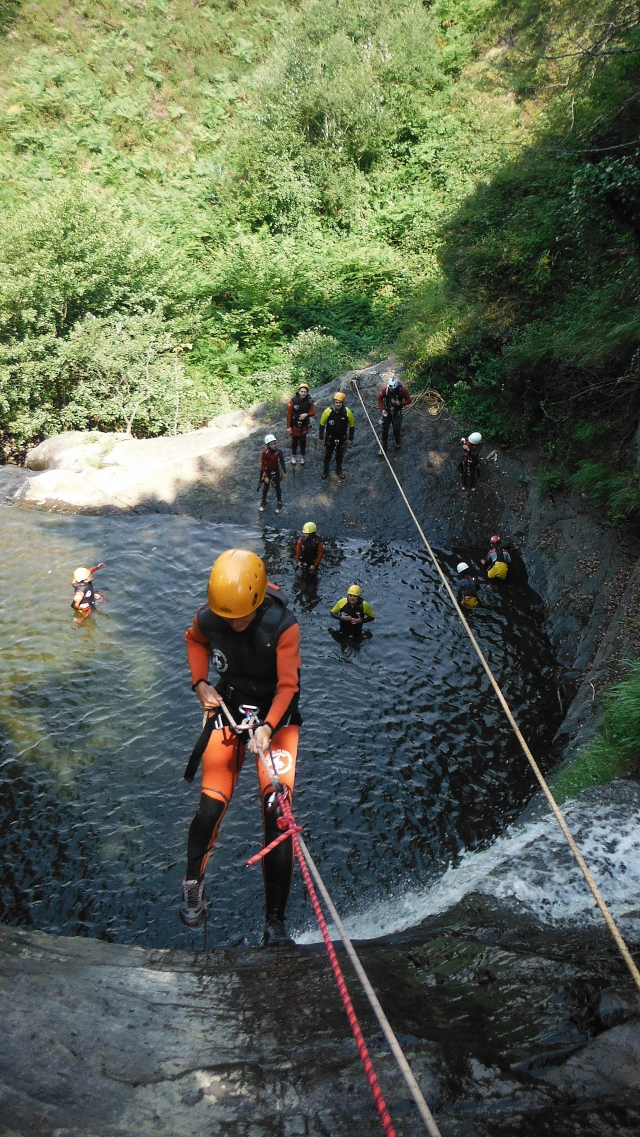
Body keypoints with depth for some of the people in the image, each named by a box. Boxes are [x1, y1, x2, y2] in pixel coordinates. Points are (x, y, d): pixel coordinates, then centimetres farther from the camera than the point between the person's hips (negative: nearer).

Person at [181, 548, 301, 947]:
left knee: (277, 815, -10)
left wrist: (267, 728, -38)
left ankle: (276, 924, 4)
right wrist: (201, 683, -3)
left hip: (276, 713, -2)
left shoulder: (284, 626, -25)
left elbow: (287, 686, -23)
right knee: (212, 805, -7)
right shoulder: (209, 618, -14)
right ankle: (194, 880, 26)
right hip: (228, 705, 2)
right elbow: (195, 640, 11)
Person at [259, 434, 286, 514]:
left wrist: (284, 472, 0)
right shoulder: (264, 453, -26)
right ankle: (263, 502, 39)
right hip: (267, 471, -1)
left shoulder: (278, 451, -21)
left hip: (276, 471, 1)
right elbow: (263, 464, -16)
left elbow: (282, 461, -6)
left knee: (277, 487, 14)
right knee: (265, 487, 17)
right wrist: (266, 476, -15)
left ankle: (279, 503, 30)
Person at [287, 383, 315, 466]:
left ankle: (302, 457, 29)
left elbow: (312, 412, -1)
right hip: (294, 424, -1)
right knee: (294, 440, 10)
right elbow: (289, 413, -13)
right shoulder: (293, 400, -20)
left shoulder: (310, 401, -14)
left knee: (303, 441, 13)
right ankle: (293, 456, 29)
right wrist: (288, 426, -13)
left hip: (304, 424, 1)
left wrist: (306, 414, -24)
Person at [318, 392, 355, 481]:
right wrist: (321, 437, -5)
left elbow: (352, 425, -6)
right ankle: (325, 470, 38)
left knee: (340, 455, 20)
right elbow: (322, 424, -9)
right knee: (328, 454, 17)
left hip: (342, 438, 1)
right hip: (330, 437, -1)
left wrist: (350, 438, -2)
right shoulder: (328, 411, -23)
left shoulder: (347, 412, -21)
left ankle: (339, 469, 43)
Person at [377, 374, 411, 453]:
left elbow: (409, 401, -11)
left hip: (397, 413, -1)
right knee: (385, 430, 5)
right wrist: (382, 409, -17)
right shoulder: (385, 389, -22)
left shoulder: (403, 390, -25)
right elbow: (379, 399, -6)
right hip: (387, 412, 1)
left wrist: (399, 403, -27)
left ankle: (397, 443, 42)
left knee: (396, 430, 13)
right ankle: (384, 448, 19)